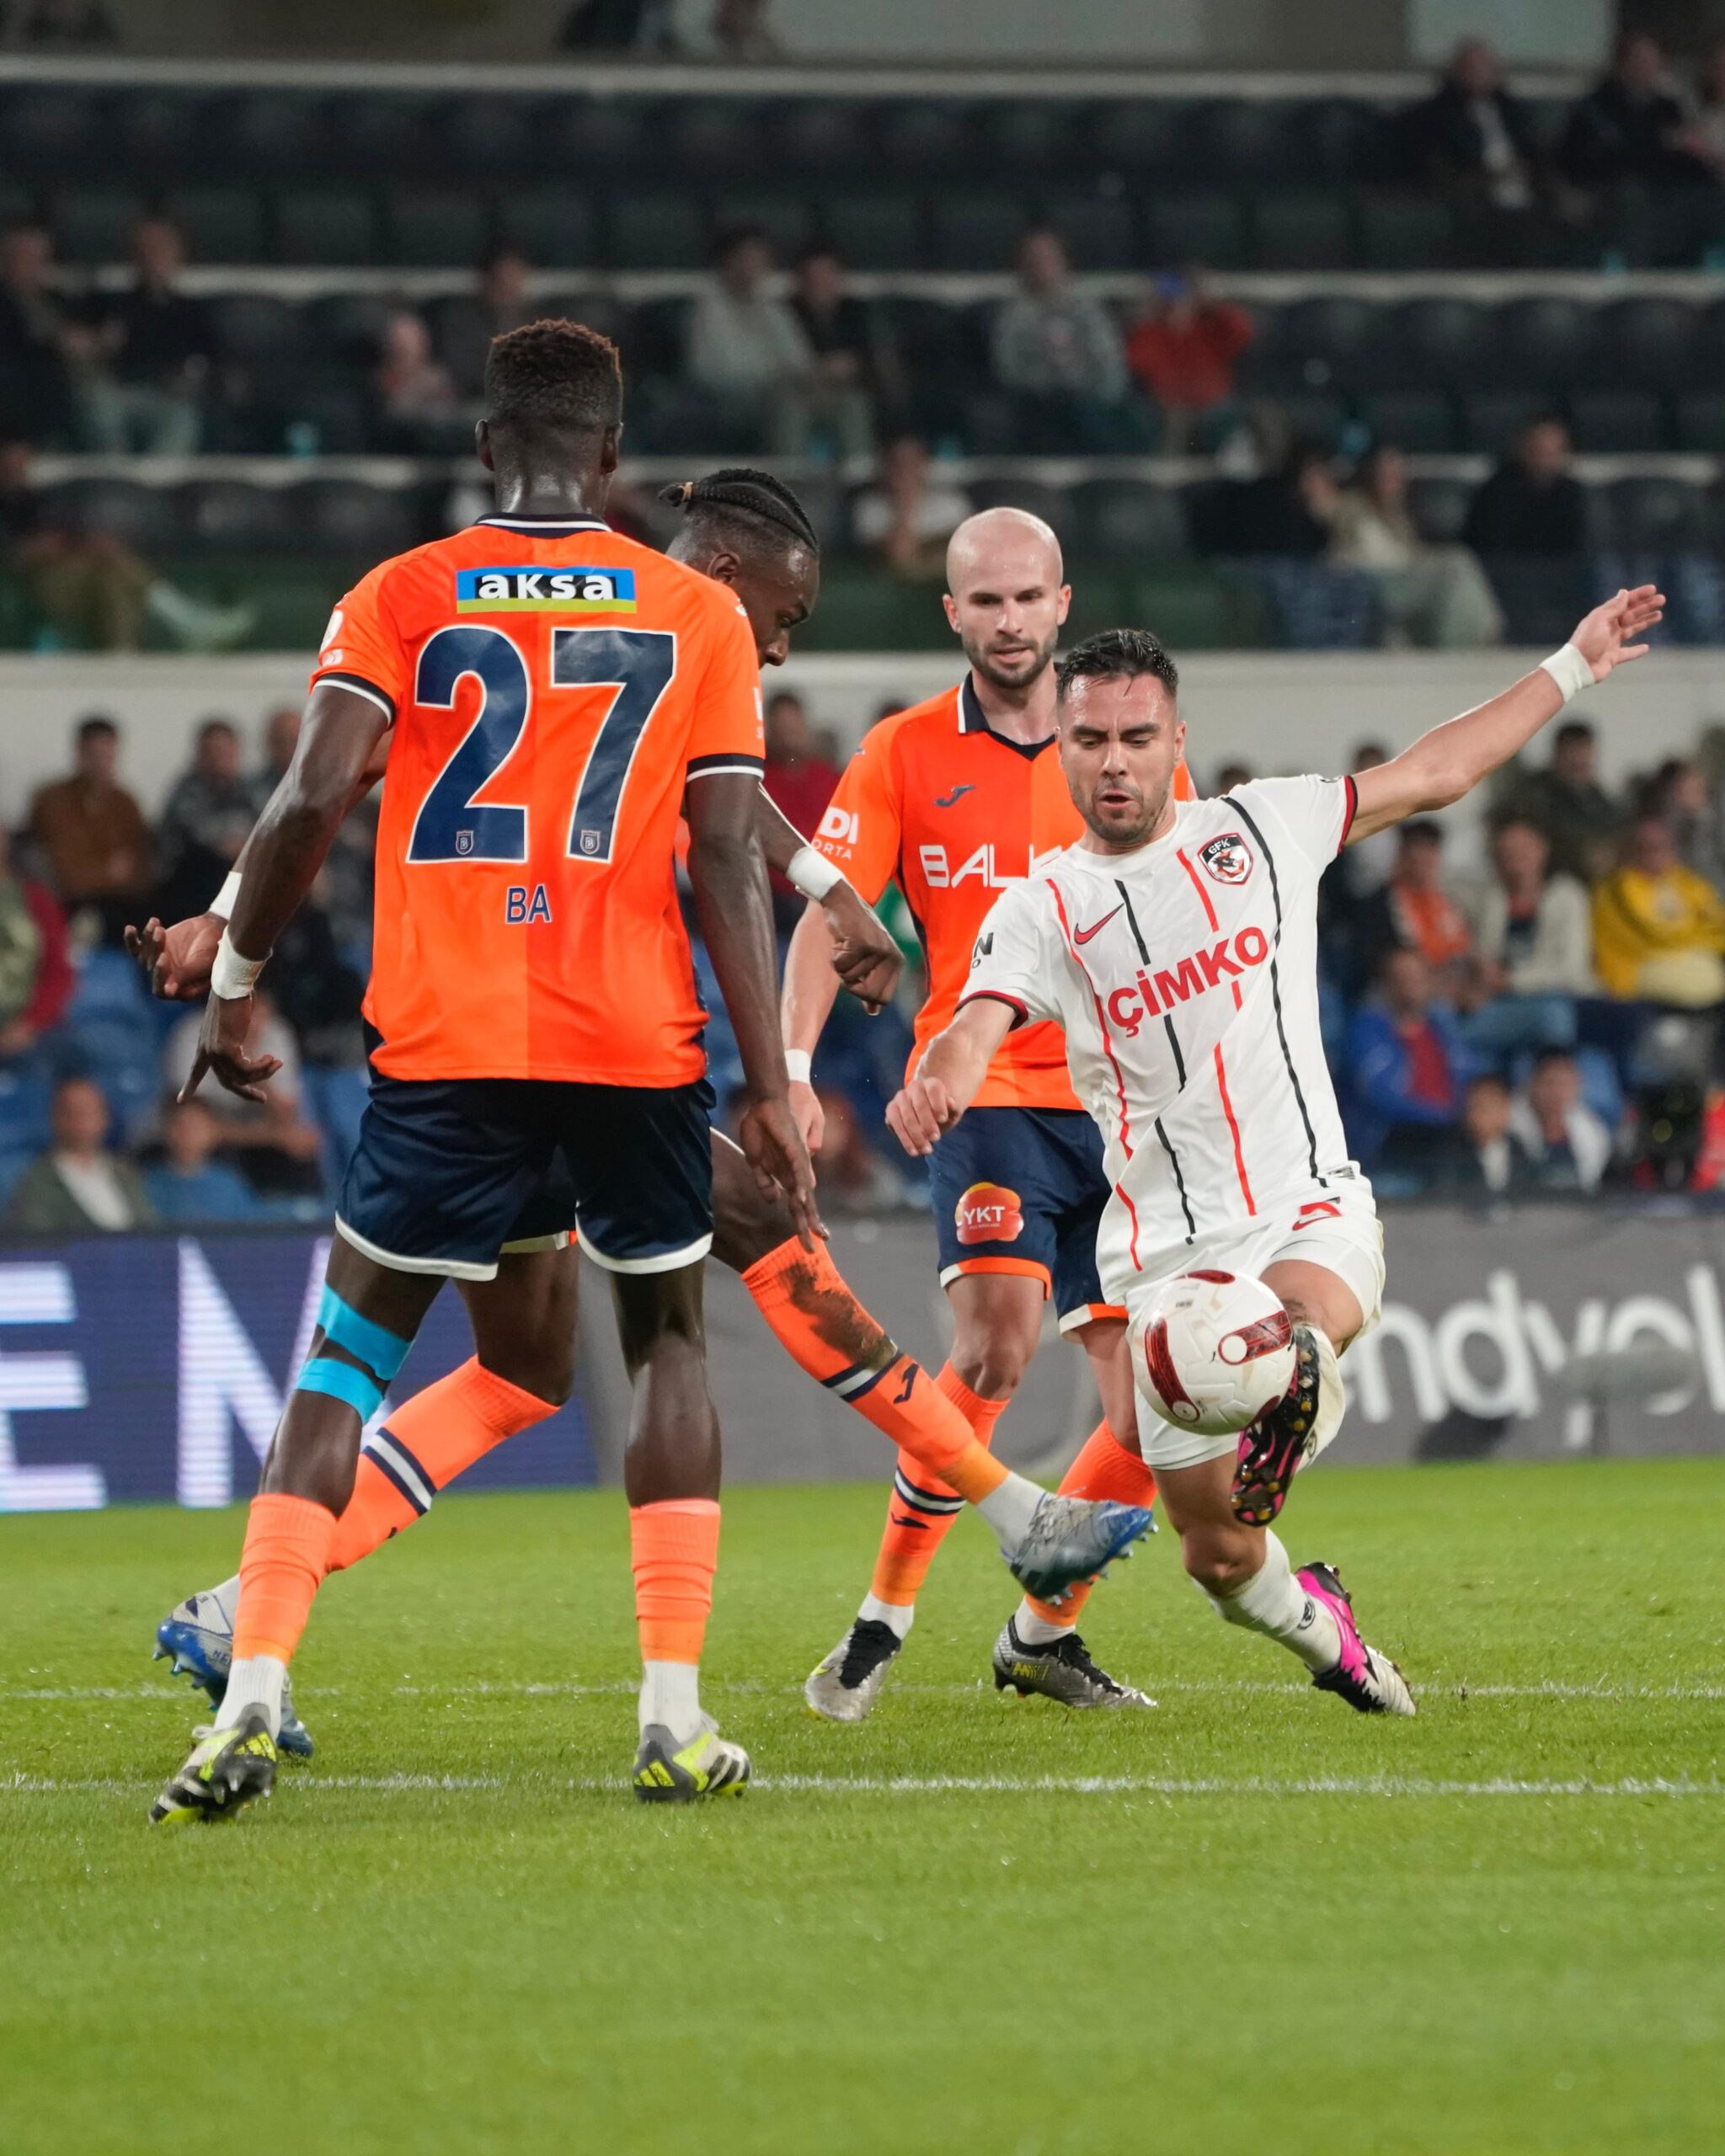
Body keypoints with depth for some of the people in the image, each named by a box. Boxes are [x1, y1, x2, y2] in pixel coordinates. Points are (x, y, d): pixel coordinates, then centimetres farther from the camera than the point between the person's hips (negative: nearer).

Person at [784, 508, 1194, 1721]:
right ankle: (883, 1620, -11)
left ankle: (1042, 1632, 19)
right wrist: (792, 1068, -17)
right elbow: (828, 916, -3)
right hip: (989, 1090, -4)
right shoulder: (905, 755, 2)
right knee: (997, 1341, -24)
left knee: (1153, 1401, -1)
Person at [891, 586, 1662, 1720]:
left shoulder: (1262, 827, 8)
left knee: (1310, 1322, -39)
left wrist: (1570, 667, 18)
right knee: (1219, 1554, 6)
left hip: (1313, 1210, 0)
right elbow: (974, 1030, -16)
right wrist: (937, 1083, -41)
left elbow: (1436, 774, 18)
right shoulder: (1040, 910, 2)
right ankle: (1324, 1631, 30)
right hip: (1169, 1249, 0)